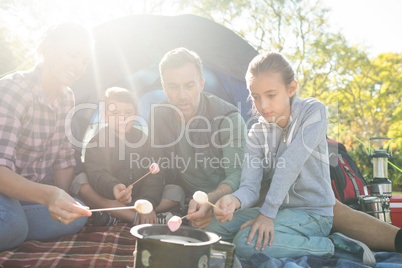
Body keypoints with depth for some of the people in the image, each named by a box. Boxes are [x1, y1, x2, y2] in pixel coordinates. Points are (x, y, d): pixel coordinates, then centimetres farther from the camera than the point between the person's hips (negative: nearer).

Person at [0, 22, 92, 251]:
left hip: (28, 190, 7)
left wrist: (61, 201, -6)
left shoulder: (66, 98, 2)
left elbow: (64, 158, 8)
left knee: (77, 216, -18)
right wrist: (47, 195, -47)